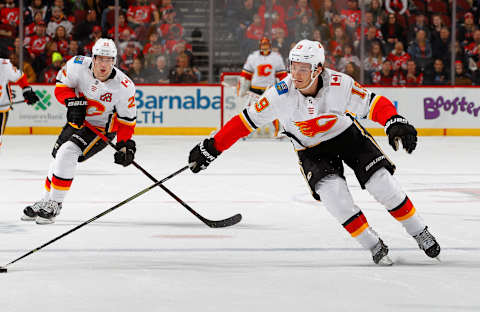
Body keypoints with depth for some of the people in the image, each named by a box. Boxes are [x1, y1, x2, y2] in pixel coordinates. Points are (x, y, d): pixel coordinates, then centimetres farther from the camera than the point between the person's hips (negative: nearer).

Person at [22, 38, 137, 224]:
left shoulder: (124, 87, -25)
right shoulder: (79, 66, -20)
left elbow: (127, 120, -15)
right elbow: (61, 85, -5)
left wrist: (125, 145, -24)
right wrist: (72, 101, -22)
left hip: (101, 128, -5)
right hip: (77, 120, 5)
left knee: (68, 153, -23)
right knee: (58, 157, 15)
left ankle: (54, 205, -14)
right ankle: (46, 201, 38)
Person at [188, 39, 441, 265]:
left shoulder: (339, 84, -27)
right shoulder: (281, 94, -25)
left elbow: (375, 103, -19)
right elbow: (246, 121, -17)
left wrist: (395, 124, -37)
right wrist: (211, 148, -18)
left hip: (348, 135, 0)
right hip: (311, 151, 0)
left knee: (381, 182, -12)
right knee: (333, 192, -23)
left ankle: (420, 233, 10)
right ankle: (374, 247, -8)